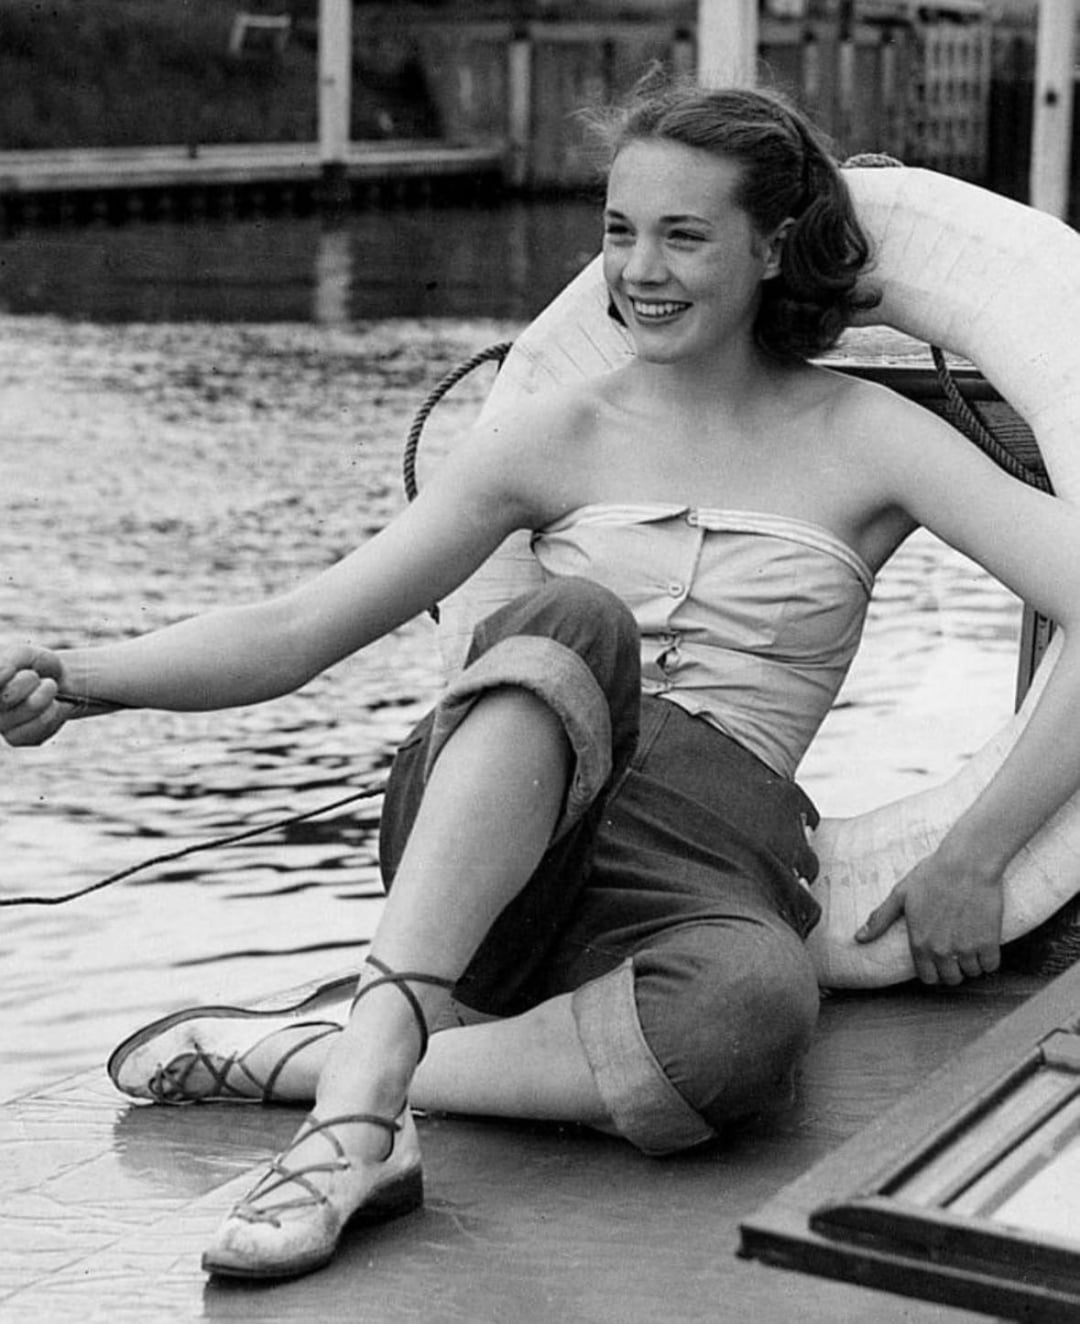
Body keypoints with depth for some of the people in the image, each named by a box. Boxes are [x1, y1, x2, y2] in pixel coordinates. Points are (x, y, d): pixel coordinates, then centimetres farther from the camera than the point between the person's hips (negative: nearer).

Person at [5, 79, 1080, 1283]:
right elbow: (296, 631, 7)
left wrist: (972, 859, -5)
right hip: (470, 847, 1)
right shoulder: (556, 439, 13)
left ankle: (305, 1062, -26)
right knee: (572, 619, -34)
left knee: (753, 1012, -40)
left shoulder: (863, 439, 10)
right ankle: (371, 1079, -46)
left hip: (705, 867, -1)